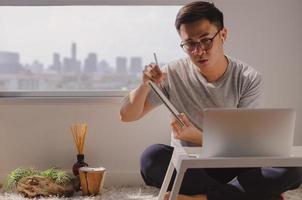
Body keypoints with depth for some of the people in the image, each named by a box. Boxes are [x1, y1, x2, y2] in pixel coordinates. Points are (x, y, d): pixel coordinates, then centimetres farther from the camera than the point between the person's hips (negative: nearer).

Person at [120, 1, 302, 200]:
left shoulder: (249, 79, -7)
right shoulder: (174, 74, -5)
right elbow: (127, 116, 0)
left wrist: (195, 137, -27)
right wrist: (145, 85, -20)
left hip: (233, 167, 0)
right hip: (188, 168, 1)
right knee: (153, 156, -32)